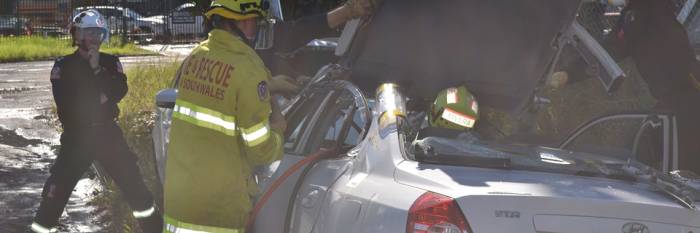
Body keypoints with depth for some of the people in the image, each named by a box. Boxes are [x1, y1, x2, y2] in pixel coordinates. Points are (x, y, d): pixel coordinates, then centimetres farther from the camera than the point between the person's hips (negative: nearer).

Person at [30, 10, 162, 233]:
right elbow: (66, 102, -15)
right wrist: (99, 99, -12)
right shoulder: (63, 66, -4)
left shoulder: (110, 63, 5)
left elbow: (119, 91, -10)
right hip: (77, 135, -2)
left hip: (107, 132, 2)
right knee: (58, 187, -8)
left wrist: (97, 70, -16)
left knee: (133, 182, 4)